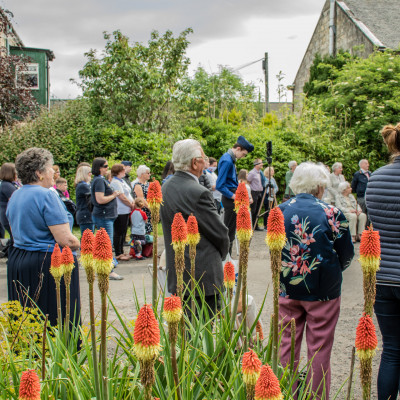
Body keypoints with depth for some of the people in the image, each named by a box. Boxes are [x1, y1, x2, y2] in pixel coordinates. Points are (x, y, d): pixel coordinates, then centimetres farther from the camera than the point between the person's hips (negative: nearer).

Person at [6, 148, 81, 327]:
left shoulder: (15, 196, 10)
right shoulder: (46, 195, -16)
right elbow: (66, 240, -22)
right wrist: (76, 244, -2)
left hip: (16, 262, 9)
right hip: (48, 264, -8)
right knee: (56, 319, -1)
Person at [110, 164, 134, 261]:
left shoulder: (122, 181, 16)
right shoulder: (115, 182, -15)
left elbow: (128, 194, 19)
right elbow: (122, 197, -19)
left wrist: (133, 203, 3)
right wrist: (132, 205, -9)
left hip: (126, 211, 10)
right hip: (120, 212, -10)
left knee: (123, 232, 15)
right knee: (118, 233, -4)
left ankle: (121, 252, 23)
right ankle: (118, 254, 2)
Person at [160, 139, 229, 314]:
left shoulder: (166, 188, 6)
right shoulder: (198, 193, -20)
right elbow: (220, 233, -12)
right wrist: (221, 254, 10)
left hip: (176, 275, 9)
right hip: (203, 276, -9)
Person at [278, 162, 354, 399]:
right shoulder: (332, 214, -11)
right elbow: (347, 255, -2)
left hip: (286, 290, 3)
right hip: (323, 291, -3)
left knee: (287, 345, 14)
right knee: (319, 349, 9)